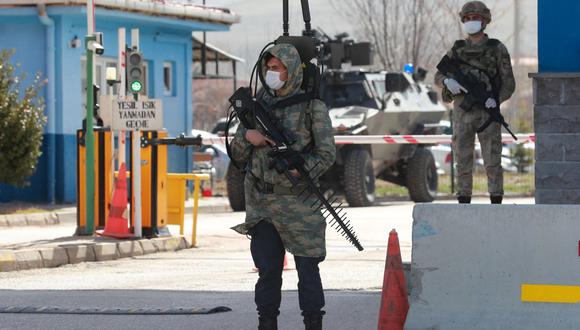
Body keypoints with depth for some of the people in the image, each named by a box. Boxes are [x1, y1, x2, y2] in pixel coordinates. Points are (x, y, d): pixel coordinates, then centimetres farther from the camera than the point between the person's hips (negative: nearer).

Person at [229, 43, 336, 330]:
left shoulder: (312, 106, -3)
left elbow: (327, 155, -6)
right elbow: (238, 155, 13)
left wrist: (297, 169, -20)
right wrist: (246, 136, -8)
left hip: (298, 201, -4)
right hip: (262, 202, 4)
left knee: (307, 268, -1)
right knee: (268, 270, 7)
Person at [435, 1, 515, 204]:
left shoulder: (497, 49, 2)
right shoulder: (457, 50, 10)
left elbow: (508, 83, 0)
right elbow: (438, 77, 11)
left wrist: (496, 99, -19)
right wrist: (447, 81, -14)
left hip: (488, 111, -3)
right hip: (462, 113, 3)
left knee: (492, 160, -5)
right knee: (463, 160, 2)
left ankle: (496, 204, -1)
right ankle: (464, 204, 7)